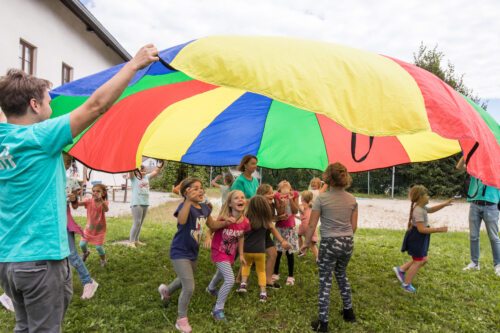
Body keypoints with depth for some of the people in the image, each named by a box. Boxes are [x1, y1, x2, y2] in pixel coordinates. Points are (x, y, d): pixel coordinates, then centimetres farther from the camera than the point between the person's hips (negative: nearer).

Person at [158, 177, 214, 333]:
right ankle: (181, 320, 14)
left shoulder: (205, 208, -3)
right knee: (189, 287, -11)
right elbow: (181, 220, -49)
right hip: (180, 252, -8)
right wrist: (189, 201, -60)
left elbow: (212, 225, 13)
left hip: (193, 252, 8)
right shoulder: (185, 206, -26)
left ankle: (166, 290, 61)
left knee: (185, 281, 29)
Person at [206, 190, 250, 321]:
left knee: (221, 273, 31)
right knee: (230, 280, -17)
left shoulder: (245, 222, -15)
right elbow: (211, 227, -17)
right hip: (219, 251, -6)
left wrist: (241, 254, 8)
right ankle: (218, 309, 3)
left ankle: (211, 288, 65)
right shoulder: (224, 218, -30)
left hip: (231, 253, 6)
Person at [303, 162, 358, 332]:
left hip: (329, 243, -5)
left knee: (325, 282, 6)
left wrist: (306, 243, 2)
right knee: (342, 275, 27)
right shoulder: (352, 199, 1)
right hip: (348, 243, 5)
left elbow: (312, 225, -10)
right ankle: (348, 311, 39)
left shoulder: (321, 198, -12)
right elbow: (354, 225, 5)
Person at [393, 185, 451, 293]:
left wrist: (445, 204, 18)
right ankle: (406, 284, 12)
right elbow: (422, 229, -28)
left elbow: (431, 209, 27)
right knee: (417, 262, 0)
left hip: (420, 239, 10)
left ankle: (401, 270, 26)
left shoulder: (421, 207, 8)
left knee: (423, 260, 19)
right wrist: (438, 229, -25)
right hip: (416, 239, -10)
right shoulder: (419, 211, -25)